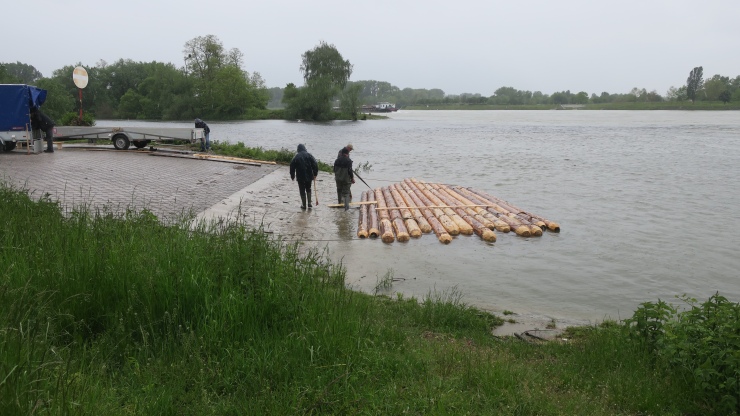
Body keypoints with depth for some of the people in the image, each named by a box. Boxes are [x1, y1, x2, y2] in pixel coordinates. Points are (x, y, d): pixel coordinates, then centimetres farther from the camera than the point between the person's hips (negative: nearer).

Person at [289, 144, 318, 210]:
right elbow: (315, 165, -3)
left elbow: (292, 167, 1)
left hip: (300, 177, -2)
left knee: (302, 191, 7)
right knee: (308, 189, 19)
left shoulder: (296, 157, -2)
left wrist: (292, 176, 11)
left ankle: (304, 205, 9)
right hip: (309, 176, 2)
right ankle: (309, 203, 12)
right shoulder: (309, 155, 0)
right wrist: (315, 174, 5)